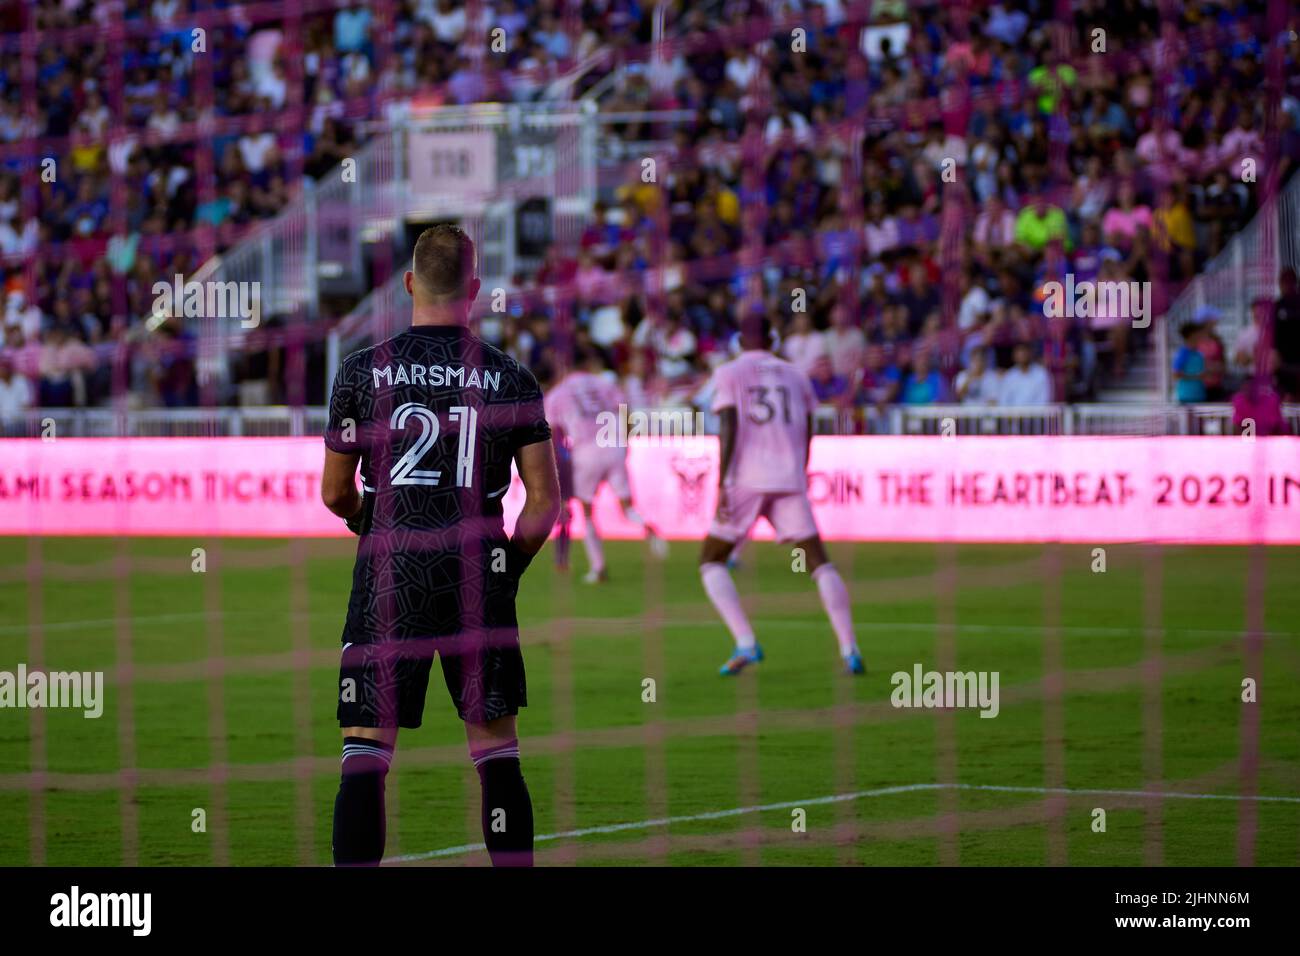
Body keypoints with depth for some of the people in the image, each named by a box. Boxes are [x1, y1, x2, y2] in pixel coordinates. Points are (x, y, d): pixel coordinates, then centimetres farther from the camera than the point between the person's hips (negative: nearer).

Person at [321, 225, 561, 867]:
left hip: (389, 579, -1)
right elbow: (544, 502, 1)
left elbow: (335, 494, 6)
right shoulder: (511, 379, 1)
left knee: (365, 758, 0)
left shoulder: (361, 372, -1)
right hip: (478, 582, 1)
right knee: (497, 753, 12)